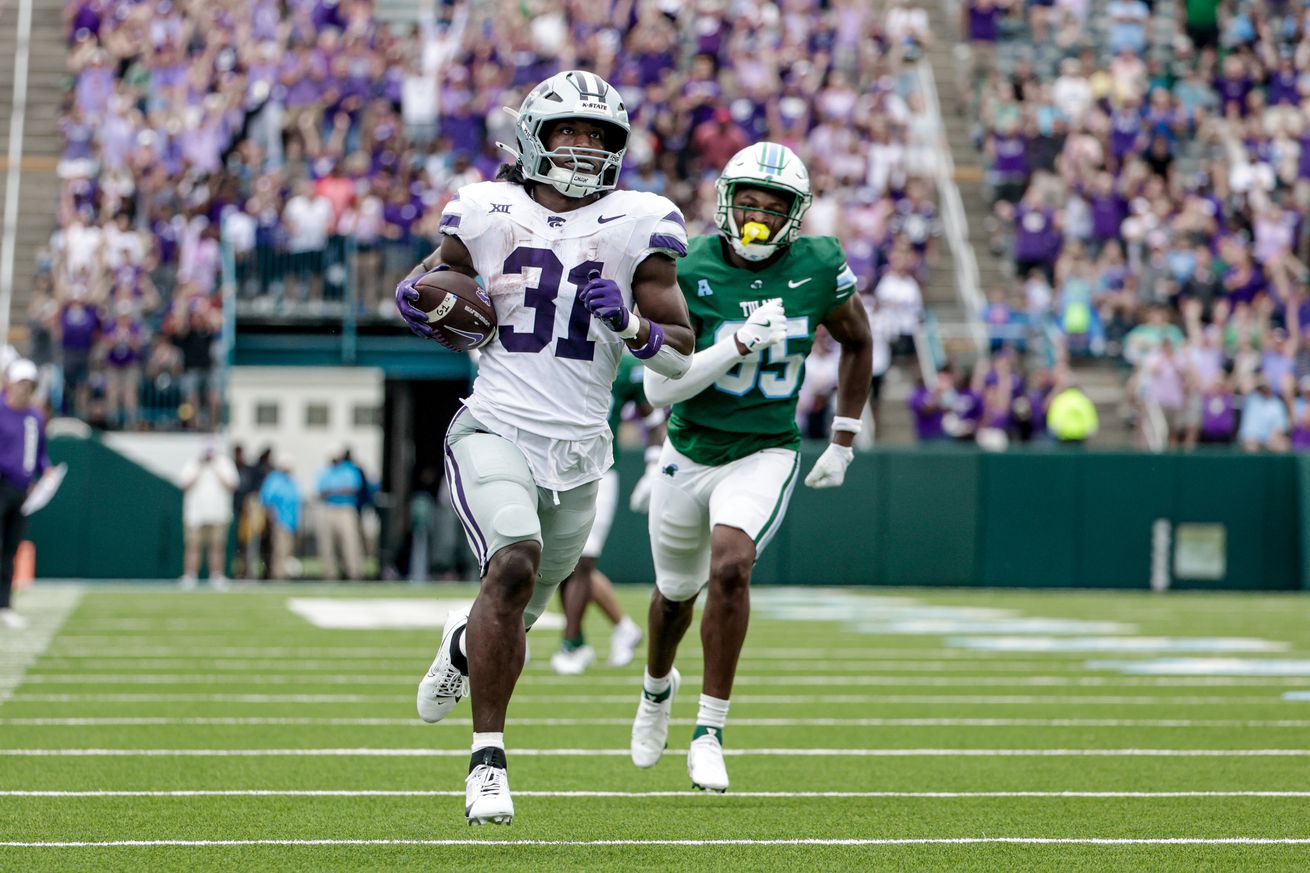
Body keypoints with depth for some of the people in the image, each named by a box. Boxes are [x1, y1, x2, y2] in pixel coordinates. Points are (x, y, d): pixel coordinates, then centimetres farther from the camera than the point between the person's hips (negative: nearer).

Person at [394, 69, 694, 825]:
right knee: (514, 565, -28)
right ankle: (488, 762, -20)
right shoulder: (487, 212, 2)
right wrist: (419, 301, -5)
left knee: (516, 615, 14)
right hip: (494, 429, -2)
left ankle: (463, 646, 54)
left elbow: (682, 357, 3)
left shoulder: (639, 225, 1)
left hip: (578, 448, 2)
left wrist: (631, 323, -17)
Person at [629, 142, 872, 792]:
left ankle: (709, 734, -17)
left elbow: (858, 343, 10)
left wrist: (843, 443, 9)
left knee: (730, 568, -26)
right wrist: (739, 343, -32)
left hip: (765, 455, -1)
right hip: (691, 452, 1)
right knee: (677, 593, 20)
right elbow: (660, 387, -21)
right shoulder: (689, 272, -16)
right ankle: (657, 687, 53)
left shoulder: (818, 268, -9)